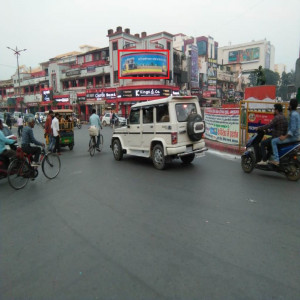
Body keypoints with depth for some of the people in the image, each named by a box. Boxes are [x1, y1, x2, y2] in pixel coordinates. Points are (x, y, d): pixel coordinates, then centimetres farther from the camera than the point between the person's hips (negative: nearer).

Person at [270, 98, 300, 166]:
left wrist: (285, 137, -23)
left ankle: (276, 160, -17)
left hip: (293, 136, -11)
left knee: (274, 141, -13)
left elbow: (293, 128, -25)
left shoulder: (293, 115, -19)